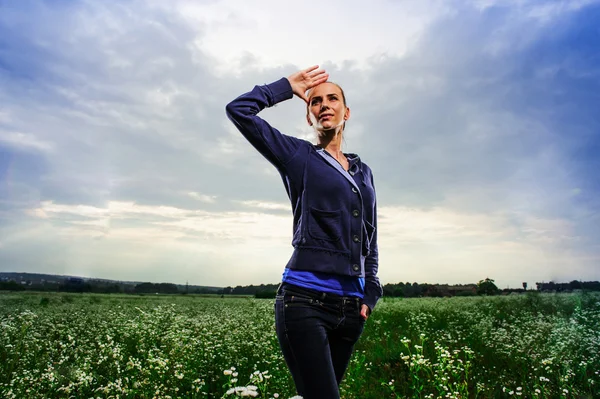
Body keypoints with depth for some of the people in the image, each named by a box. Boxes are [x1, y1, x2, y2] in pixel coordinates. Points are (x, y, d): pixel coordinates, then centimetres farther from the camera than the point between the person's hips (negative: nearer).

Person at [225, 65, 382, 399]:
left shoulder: (364, 172, 17)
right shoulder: (298, 156, 4)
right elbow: (238, 110, -3)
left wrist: (370, 294, 11)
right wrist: (288, 87, 7)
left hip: (351, 306, 5)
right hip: (305, 300, -5)